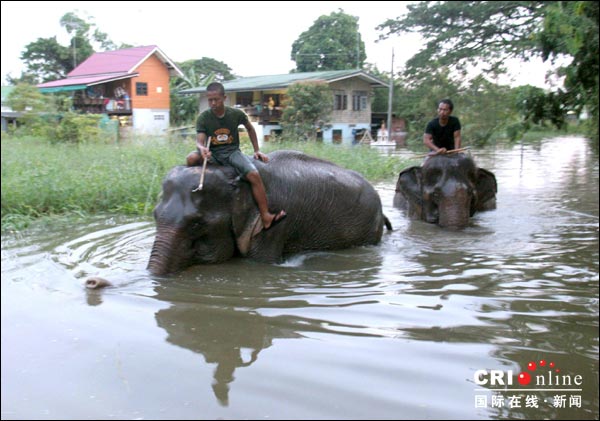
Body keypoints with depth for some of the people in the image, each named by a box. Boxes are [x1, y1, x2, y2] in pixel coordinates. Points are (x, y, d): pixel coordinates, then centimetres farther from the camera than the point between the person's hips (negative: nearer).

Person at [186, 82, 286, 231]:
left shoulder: (236, 114, -2)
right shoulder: (203, 118, -5)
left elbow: (250, 128, 15)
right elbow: (199, 140, -14)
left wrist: (256, 150, 12)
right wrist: (202, 148, -38)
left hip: (232, 152, 0)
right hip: (213, 153, 0)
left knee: (254, 175, -26)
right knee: (191, 158, -32)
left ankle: (266, 218, -23)